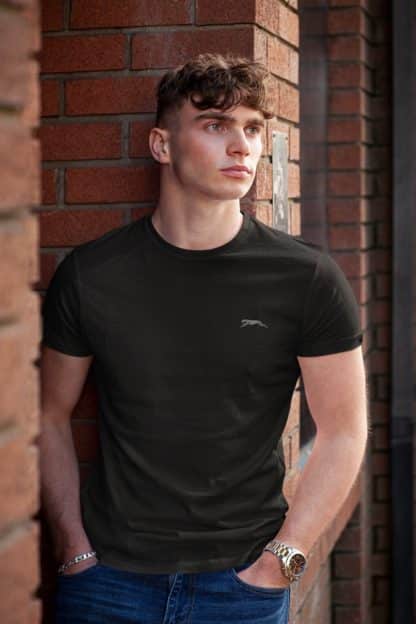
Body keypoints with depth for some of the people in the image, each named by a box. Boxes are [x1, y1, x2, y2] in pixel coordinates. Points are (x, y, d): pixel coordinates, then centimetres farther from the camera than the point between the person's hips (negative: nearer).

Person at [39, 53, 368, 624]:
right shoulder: (89, 274, -3)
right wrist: (74, 550, -1)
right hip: (108, 576, 1)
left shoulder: (308, 278, -6)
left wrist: (281, 560, -8)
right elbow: (51, 416, 5)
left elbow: (342, 432, -3)